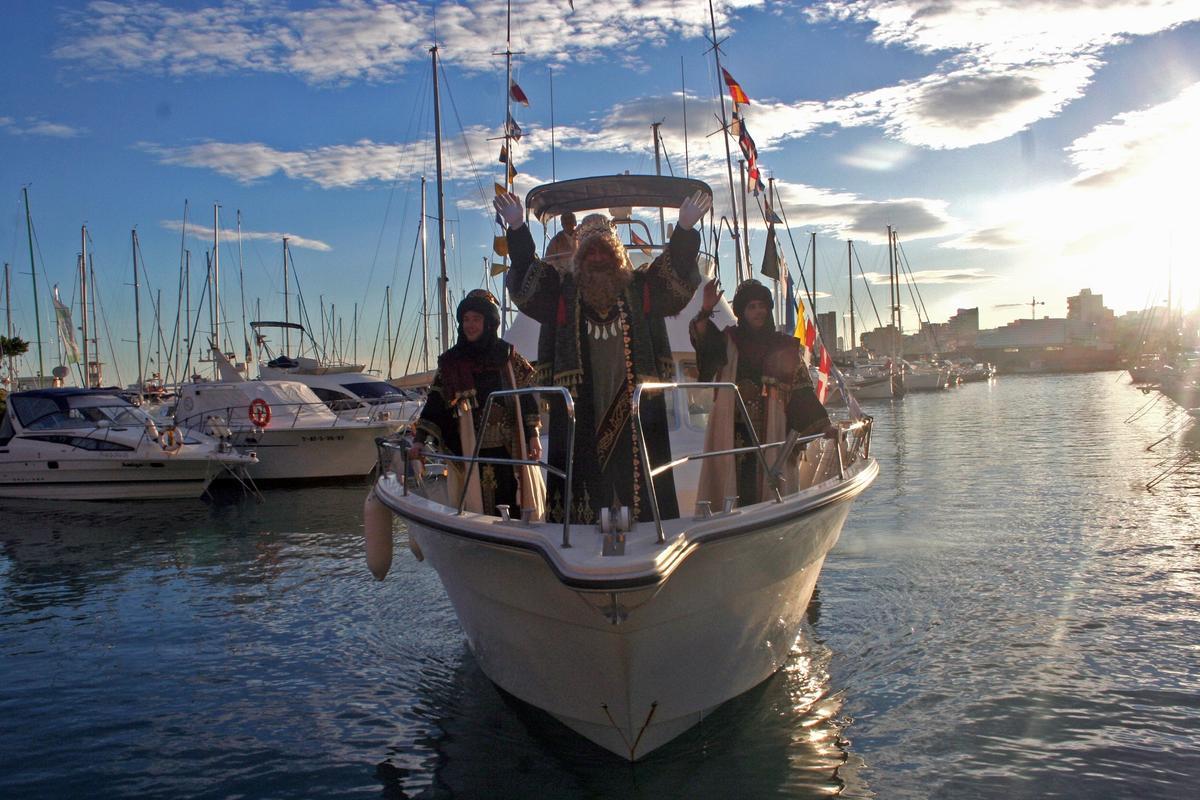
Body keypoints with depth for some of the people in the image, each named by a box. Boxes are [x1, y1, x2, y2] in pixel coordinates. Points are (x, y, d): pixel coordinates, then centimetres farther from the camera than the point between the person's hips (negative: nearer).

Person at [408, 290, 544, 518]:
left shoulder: (508, 356, 7)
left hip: (510, 448, 1)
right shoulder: (451, 362, 6)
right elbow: (435, 402, 1)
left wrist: (533, 436, 3)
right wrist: (419, 440, -9)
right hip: (470, 452, -1)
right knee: (477, 509, -3)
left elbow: (526, 396, 8)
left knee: (517, 504, -1)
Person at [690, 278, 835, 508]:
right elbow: (703, 341, -9)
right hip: (732, 431, 0)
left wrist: (822, 426, 1)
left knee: (769, 486, -4)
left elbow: (802, 391, 9)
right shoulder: (728, 341, 12)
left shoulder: (784, 347, 12)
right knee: (732, 484, -6)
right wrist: (706, 310, -26)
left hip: (770, 431, 1)